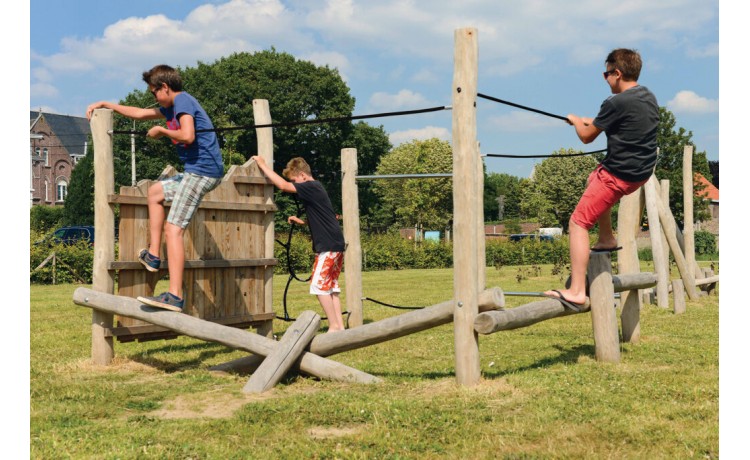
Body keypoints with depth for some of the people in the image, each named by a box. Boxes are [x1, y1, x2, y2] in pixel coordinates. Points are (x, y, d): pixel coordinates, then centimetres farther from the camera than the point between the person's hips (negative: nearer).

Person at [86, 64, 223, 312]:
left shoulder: (183, 101, -9)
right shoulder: (172, 106, 21)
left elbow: (188, 135, -25)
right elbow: (140, 113, 33)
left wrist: (161, 131, -8)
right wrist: (105, 104, 36)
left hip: (202, 170, -11)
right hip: (196, 171, 11)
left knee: (173, 229, -15)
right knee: (155, 192, 27)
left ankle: (175, 296, -21)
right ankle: (153, 255, 22)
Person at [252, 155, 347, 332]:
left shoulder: (312, 187, -13)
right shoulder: (315, 189, 18)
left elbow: (283, 185, -22)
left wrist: (263, 165, -14)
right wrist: (301, 221, 14)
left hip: (329, 246, -10)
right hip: (335, 245, 10)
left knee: (319, 286, -8)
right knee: (331, 287, 11)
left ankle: (334, 326, -5)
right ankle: (340, 326, 12)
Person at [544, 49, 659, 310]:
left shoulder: (616, 103, -18)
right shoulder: (649, 97, 9)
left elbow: (586, 137, -7)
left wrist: (576, 121, 14)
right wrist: (592, 122, 30)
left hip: (619, 175, -9)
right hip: (643, 171, 9)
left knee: (578, 223, -7)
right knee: (593, 181, 36)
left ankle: (576, 292, -16)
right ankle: (607, 239, 39)